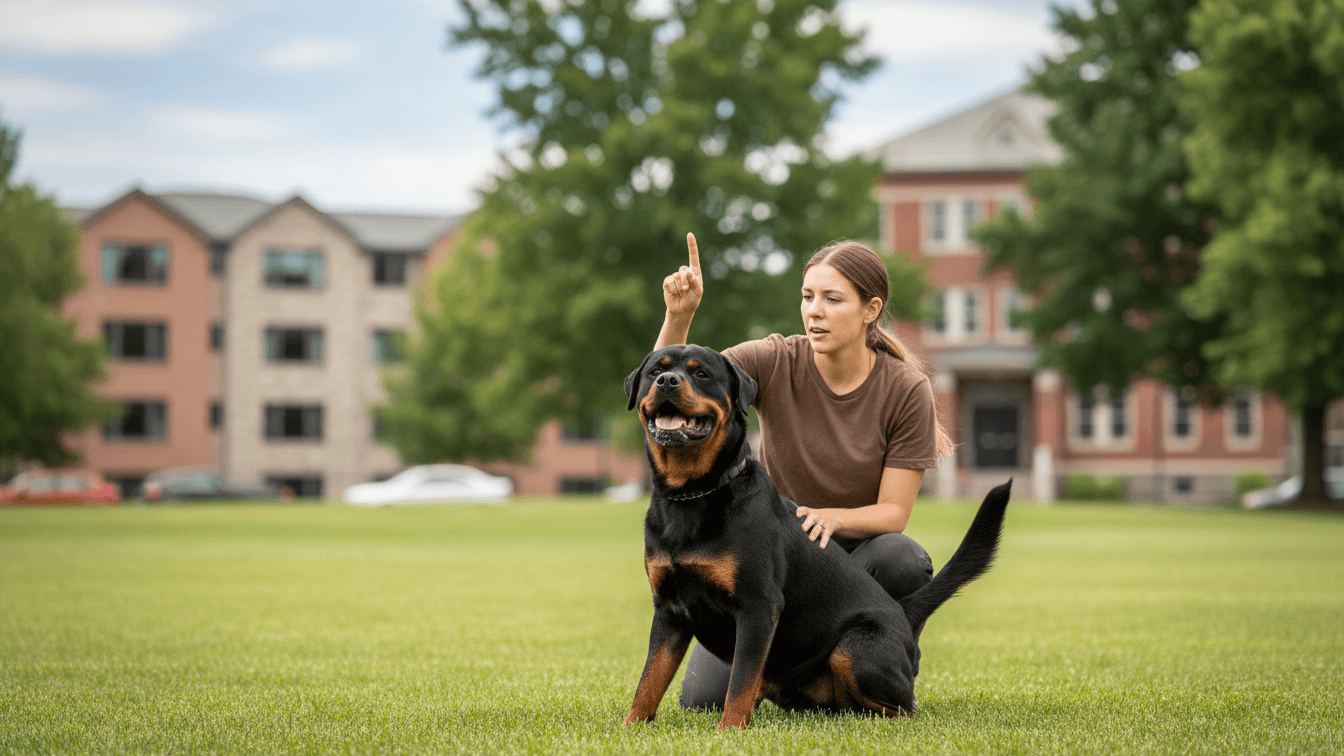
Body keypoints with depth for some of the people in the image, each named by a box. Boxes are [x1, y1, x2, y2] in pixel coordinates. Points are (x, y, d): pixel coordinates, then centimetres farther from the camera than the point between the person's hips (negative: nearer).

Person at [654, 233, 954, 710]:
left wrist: (834, 517, -35)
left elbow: (894, 512, -14)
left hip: (857, 548, -1)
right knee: (703, 699, -16)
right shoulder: (775, 363, -12)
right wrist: (678, 316, -40)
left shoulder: (907, 390, -14)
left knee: (901, 559, -38)